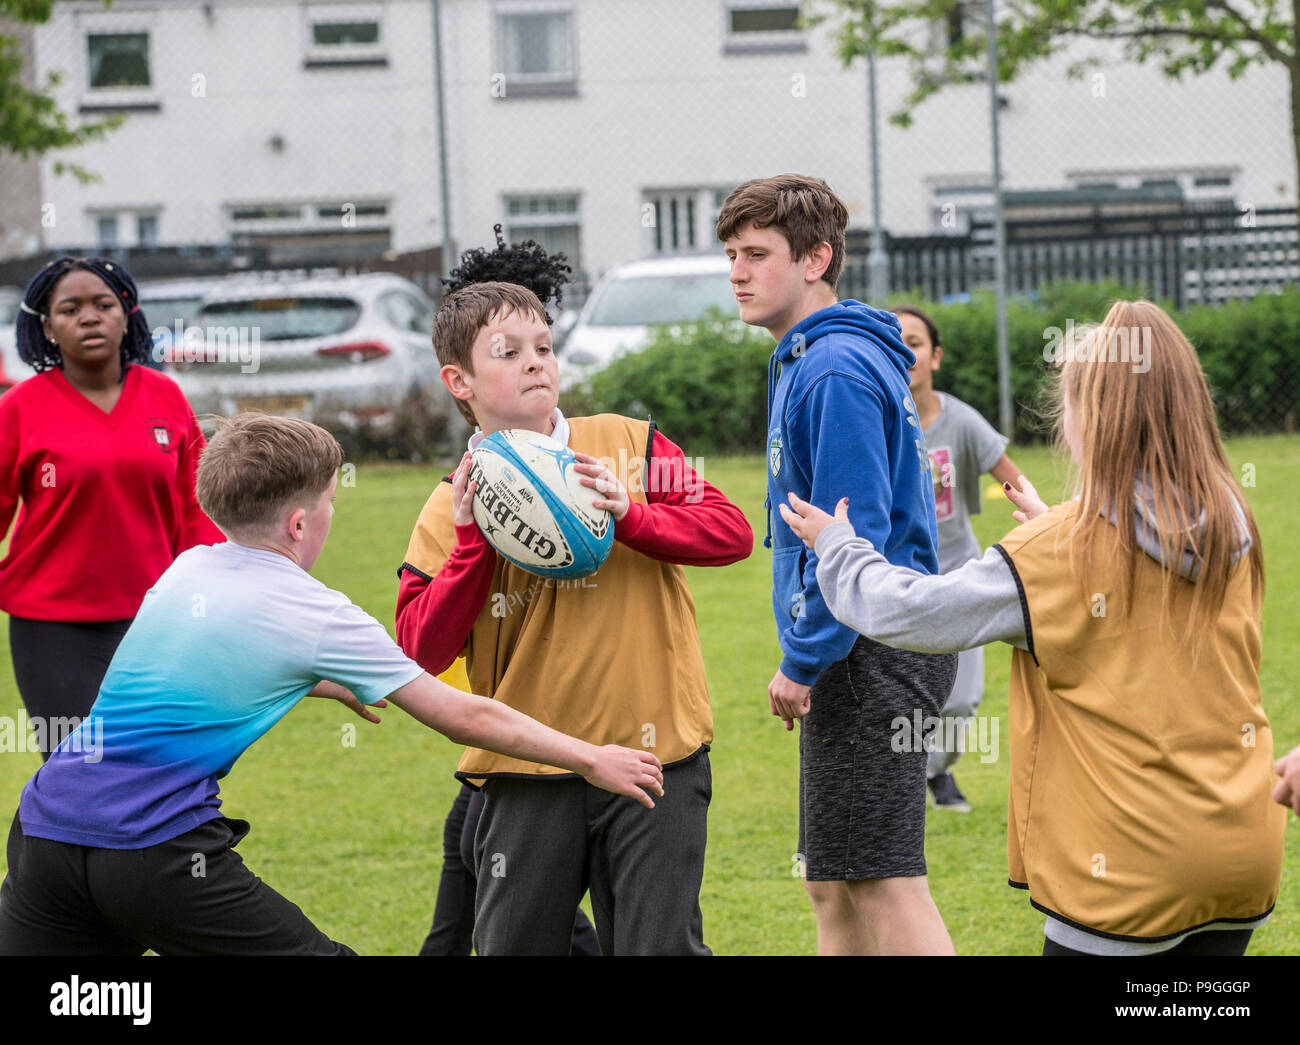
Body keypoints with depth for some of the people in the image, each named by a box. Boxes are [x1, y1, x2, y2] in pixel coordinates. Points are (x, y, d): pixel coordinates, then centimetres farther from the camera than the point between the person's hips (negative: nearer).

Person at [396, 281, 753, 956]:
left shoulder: (628, 445, 4)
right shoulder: (451, 509, 5)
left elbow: (732, 532, -4)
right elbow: (421, 650, -4)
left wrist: (629, 514, -17)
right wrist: (473, 543, -13)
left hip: (651, 755, -1)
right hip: (528, 778, 1)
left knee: (660, 946, -2)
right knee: (512, 948, 6)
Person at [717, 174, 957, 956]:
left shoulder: (836, 369, -15)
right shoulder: (807, 362, 18)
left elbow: (854, 535, -21)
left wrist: (803, 661, -16)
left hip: (870, 656, -11)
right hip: (858, 659, 11)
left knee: (883, 882, -10)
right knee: (834, 887, 13)